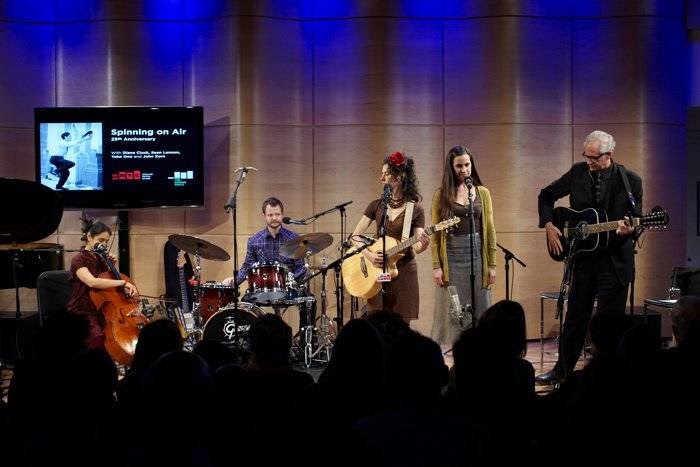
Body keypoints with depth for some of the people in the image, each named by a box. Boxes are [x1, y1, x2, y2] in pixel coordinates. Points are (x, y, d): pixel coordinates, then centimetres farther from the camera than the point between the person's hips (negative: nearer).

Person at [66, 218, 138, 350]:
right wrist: (123, 282, -32)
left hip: (101, 311, 7)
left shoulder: (100, 259, 12)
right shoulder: (79, 259, -10)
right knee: (99, 337, -35)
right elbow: (92, 282, -30)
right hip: (82, 313, -7)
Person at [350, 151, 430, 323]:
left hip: (404, 271, -2)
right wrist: (369, 255, -11)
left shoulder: (415, 209, -2)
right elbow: (355, 236, 5)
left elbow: (415, 247, -4)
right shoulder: (377, 205, 6)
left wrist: (423, 244, -27)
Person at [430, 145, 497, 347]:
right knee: (453, 312, 0)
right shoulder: (442, 195, 2)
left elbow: (489, 230, 7)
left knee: (478, 309, 3)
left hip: (478, 254, 2)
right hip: (452, 256, -1)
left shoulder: (482, 193, 8)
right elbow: (435, 233, 0)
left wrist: (492, 264, 2)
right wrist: (436, 266, -7)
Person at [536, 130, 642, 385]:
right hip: (583, 257, 3)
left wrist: (628, 230, -28)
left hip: (614, 261, -3)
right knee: (575, 318, 13)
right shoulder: (578, 172, 0)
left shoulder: (630, 181, -9)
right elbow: (546, 196, 13)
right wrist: (548, 225, 1)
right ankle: (561, 371, 27)